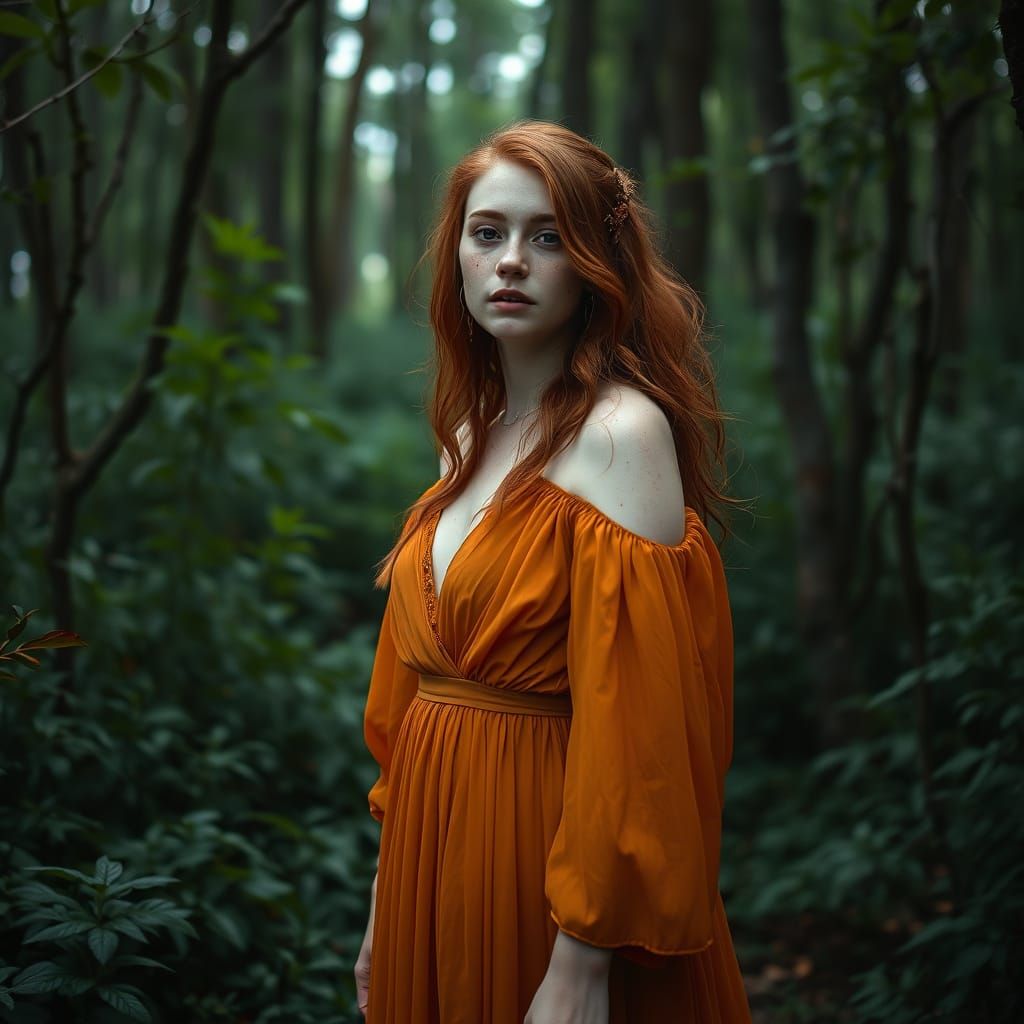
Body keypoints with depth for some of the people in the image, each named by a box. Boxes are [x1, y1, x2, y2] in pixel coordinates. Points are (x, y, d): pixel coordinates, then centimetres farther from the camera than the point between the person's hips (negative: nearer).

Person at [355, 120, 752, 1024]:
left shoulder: (620, 432, -16)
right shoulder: (471, 434, 7)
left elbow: (633, 719, -21)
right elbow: (415, 677, 11)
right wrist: (387, 905, 12)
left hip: (546, 841, -7)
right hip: (436, 848, 7)